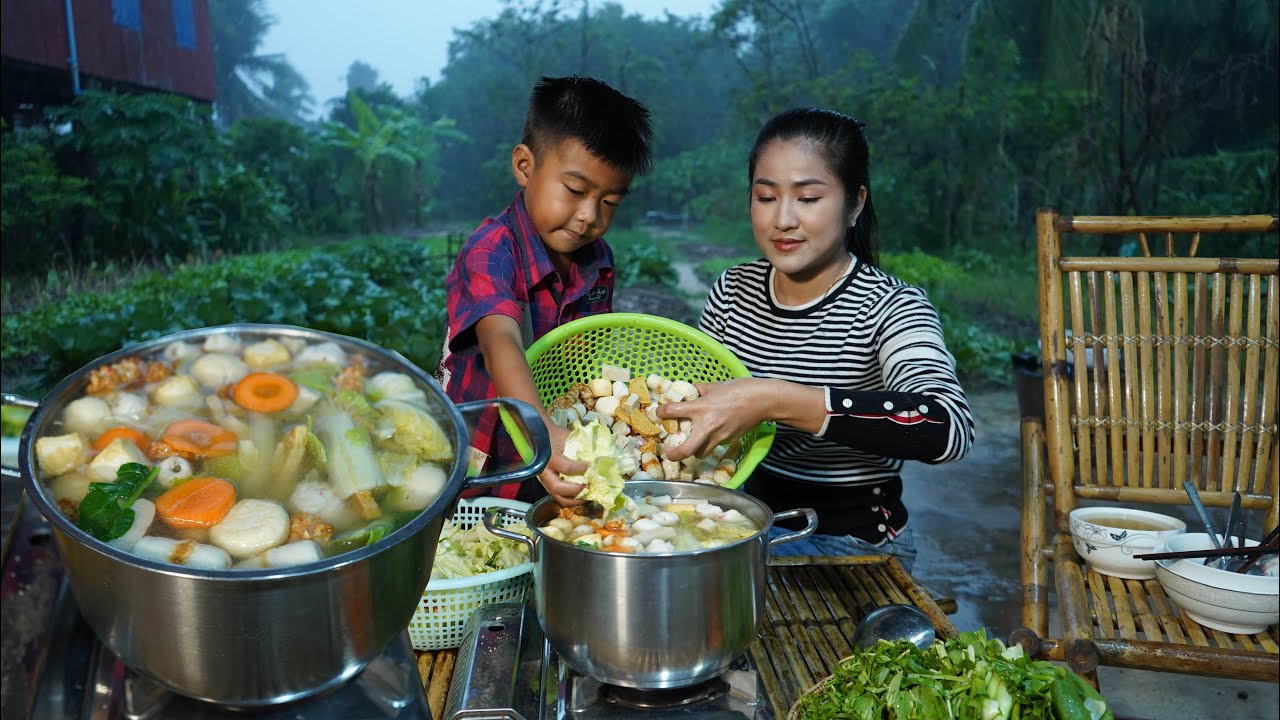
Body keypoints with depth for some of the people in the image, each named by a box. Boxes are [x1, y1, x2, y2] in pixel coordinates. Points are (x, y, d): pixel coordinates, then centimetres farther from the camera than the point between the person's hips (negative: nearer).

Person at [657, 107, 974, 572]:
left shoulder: (890, 307, -16)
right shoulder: (733, 290, 1)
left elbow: (950, 428, -35)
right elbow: (697, 388, 14)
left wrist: (773, 400, -43)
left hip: (853, 542, -5)